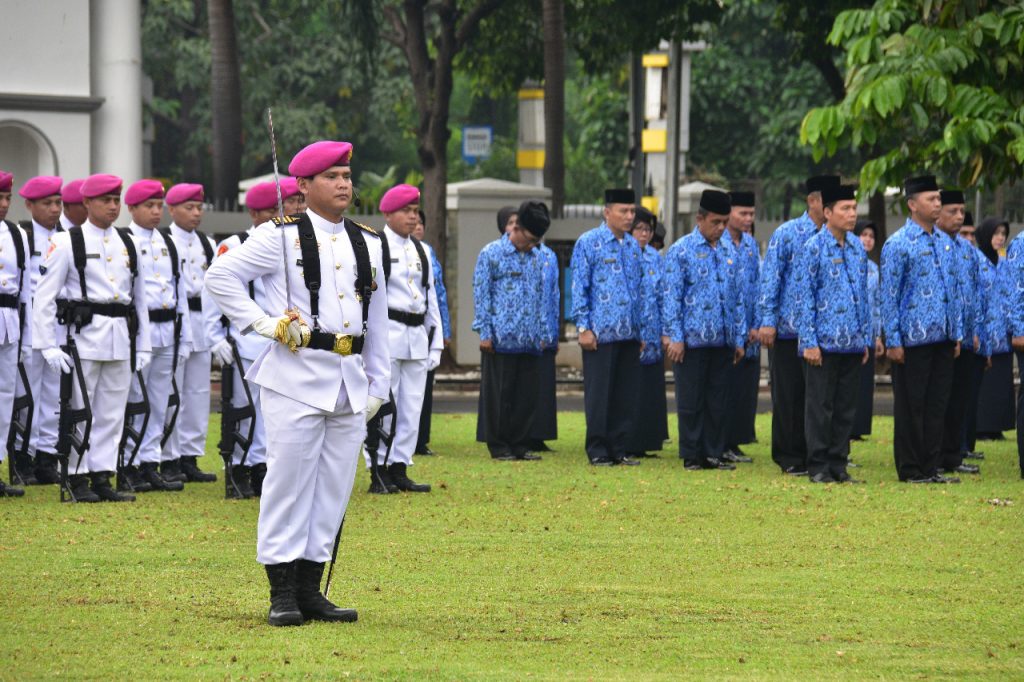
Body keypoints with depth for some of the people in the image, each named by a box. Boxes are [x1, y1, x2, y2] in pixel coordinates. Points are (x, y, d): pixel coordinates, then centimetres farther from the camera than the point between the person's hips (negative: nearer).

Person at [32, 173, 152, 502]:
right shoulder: (67, 243, -3)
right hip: (85, 335, -5)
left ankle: (102, 477, 11)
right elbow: (45, 298, -5)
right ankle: (78, 478, 6)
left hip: (121, 339, 5)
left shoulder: (128, 244, 13)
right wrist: (48, 346, -11)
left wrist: (143, 346, 13)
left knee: (112, 413, 6)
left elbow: (140, 298, 18)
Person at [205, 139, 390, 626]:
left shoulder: (367, 243, 14)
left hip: (350, 383, 6)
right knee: (288, 483, -5)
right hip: (297, 377, -6)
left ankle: (310, 590, 13)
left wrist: (378, 384, 17)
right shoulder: (281, 237, -3)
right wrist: (263, 323, -10)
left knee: (334, 488, 6)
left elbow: (377, 320, 19)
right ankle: (282, 594, 0)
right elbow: (221, 276, -3)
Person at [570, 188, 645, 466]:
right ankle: (598, 451, 4)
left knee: (626, 395, 6)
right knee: (599, 394, -2)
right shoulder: (588, 243, -3)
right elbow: (579, 288, -5)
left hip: (630, 334, 6)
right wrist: (583, 327, -11)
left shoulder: (633, 245, 13)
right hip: (600, 334, -6)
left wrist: (643, 329, 14)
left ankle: (618, 449, 13)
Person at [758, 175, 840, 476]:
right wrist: (768, 320, -10)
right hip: (789, 328, -3)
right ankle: (790, 458, 8)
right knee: (789, 395, 2)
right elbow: (770, 279, -3)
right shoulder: (787, 234, -2)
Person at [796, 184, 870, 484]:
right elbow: (805, 298, -8)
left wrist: (865, 338, 13)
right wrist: (809, 343, -12)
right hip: (824, 343, -6)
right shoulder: (813, 248, -7)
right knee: (820, 406, -1)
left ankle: (838, 464, 14)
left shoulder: (858, 248, 11)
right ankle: (818, 467, 4)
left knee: (846, 408, 8)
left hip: (853, 344, 6)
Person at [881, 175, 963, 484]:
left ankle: (931, 467, 14)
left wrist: (957, 333, 13)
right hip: (913, 339, -6)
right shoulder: (898, 245, -8)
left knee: (937, 404, 8)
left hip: (942, 339, 6)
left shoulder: (945, 242, 12)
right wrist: (893, 341, -12)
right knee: (911, 406, 0)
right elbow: (889, 296, -9)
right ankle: (911, 470, 6)